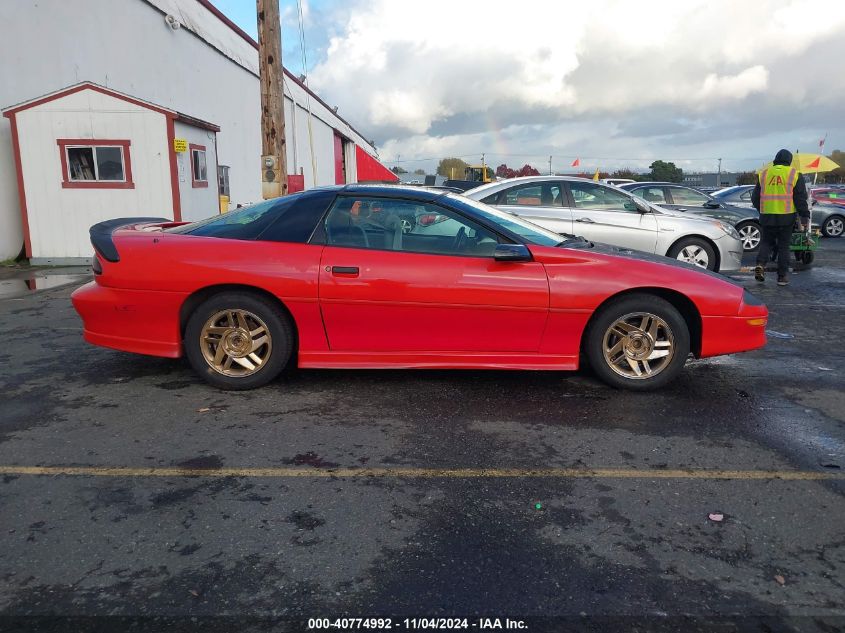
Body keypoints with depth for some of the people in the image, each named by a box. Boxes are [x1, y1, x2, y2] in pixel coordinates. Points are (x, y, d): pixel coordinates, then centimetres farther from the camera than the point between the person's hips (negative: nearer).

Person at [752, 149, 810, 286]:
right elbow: (801, 199, -3)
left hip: (767, 217, 2)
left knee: (766, 242, 16)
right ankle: (782, 276, 9)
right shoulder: (794, 174, 0)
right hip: (786, 217, -2)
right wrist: (804, 217, 3)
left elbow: (755, 197, 11)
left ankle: (760, 264, -9)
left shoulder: (764, 174, 7)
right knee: (783, 245, 7)